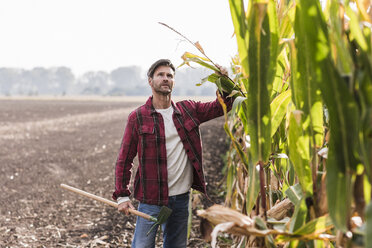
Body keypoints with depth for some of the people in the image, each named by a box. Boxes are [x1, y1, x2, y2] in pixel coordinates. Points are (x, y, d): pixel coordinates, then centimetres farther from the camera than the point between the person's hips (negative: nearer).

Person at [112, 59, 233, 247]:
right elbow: (124, 159, -2)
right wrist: (122, 195, -8)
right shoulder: (138, 117, -3)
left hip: (181, 197, 4)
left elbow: (221, 106, 14)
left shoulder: (188, 110, 8)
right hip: (151, 198, -4)